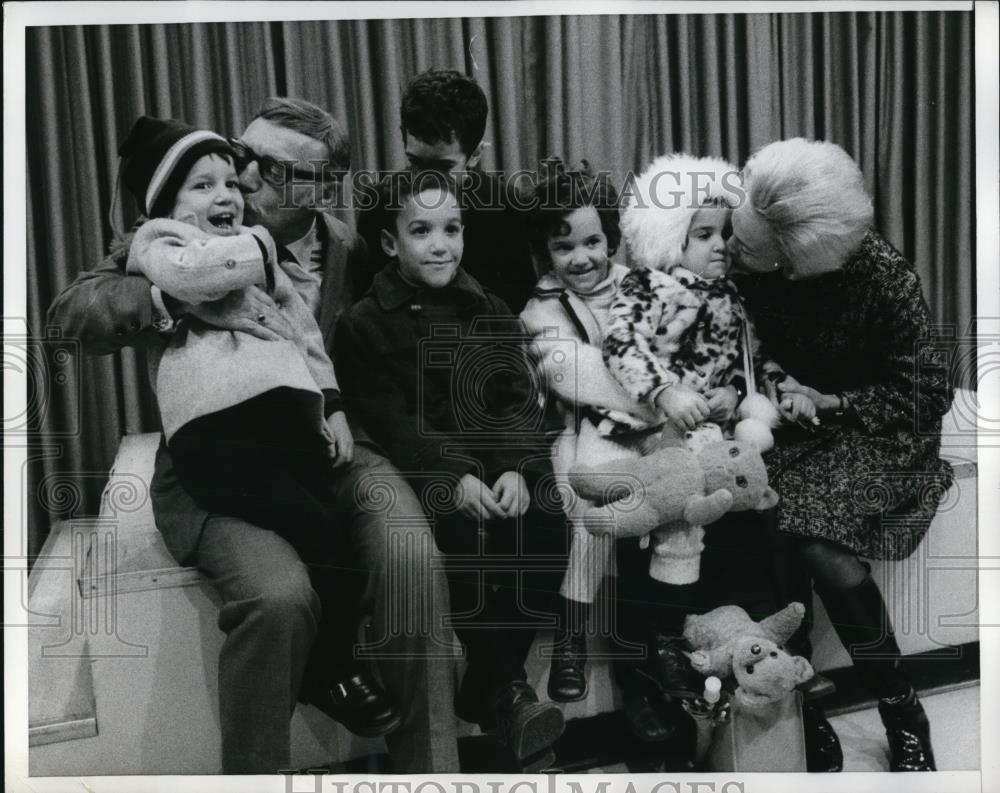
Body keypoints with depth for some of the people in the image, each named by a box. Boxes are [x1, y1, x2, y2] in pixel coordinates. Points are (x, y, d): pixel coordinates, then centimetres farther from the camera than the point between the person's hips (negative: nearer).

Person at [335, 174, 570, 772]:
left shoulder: (491, 313, 14)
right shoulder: (365, 324, 1)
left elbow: (520, 401, 5)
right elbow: (388, 421, -9)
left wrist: (517, 468, -15)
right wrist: (454, 478, -22)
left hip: (499, 470, 4)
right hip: (421, 477, -3)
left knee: (548, 530, -22)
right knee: (466, 539, -31)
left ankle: (484, 691, -8)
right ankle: (508, 689, -13)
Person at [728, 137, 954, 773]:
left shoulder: (883, 277, -19)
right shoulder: (743, 260, -12)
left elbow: (927, 392, -10)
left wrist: (831, 403, -20)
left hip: (872, 428, -3)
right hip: (785, 417, 3)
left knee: (822, 548, -28)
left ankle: (904, 714, -3)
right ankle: (808, 719, -6)